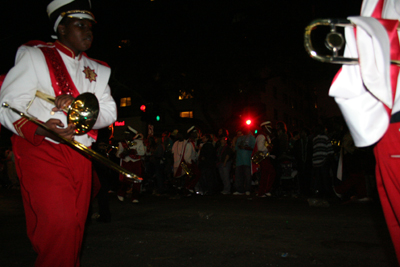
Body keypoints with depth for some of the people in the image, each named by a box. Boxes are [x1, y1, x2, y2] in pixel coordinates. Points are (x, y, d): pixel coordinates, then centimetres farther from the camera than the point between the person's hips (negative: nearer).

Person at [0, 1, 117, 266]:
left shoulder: (98, 70, 18)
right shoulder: (34, 55, 4)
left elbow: (110, 112, 7)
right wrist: (40, 130, -26)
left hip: (80, 156, 5)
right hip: (42, 152, -5)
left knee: (75, 227, 8)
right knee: (58, 223, -18)